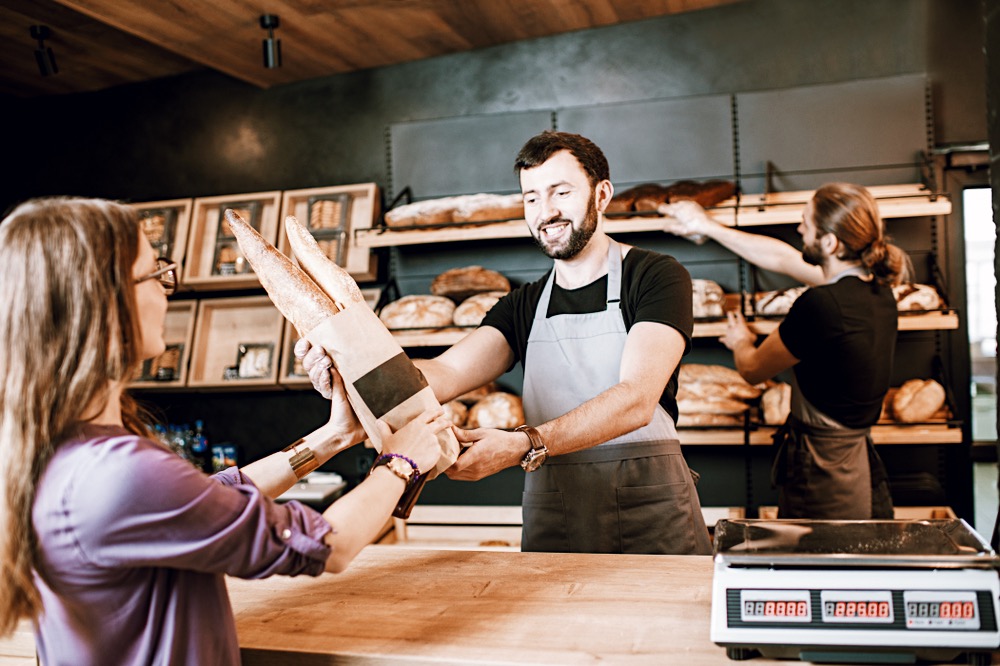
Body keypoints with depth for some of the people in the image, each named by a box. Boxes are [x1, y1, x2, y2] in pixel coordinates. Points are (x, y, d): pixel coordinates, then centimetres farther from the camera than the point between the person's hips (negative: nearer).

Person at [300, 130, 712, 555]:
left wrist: (524, 446, -32)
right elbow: (447, 373, -6)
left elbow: (636, 400, -19)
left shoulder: (657, 277, -5)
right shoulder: (523, 306, 10)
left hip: (650, 509, -3)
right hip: (552, 512, 4)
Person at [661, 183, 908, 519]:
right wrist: (709, 227, 19)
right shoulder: (877, 287, 2)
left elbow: (753, 370, -9)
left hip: (822, 473, -8)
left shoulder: (821, 304, -24)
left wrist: (740, 342, 15)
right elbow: (783, 258, 14)